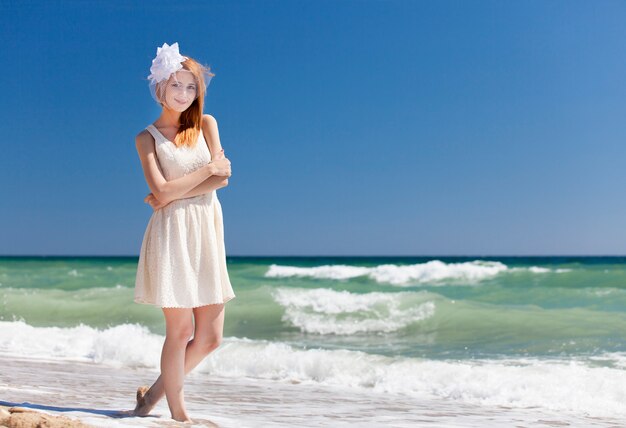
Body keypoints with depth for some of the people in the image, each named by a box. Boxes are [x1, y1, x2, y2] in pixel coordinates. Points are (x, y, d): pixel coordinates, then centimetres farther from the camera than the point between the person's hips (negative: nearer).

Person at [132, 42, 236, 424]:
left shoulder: (206, 124, 10)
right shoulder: (147, 138, 2)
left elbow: (222, 179, -2)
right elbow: (161, 193, -9)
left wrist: (172, 193, -9)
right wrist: (208, 170, -6)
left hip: (209, 232, 4)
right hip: (172, 233, -4)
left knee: (210, 337, 5)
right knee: (181, 328, -3)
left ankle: (155, 393, 24)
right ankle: (178, 413, 14)